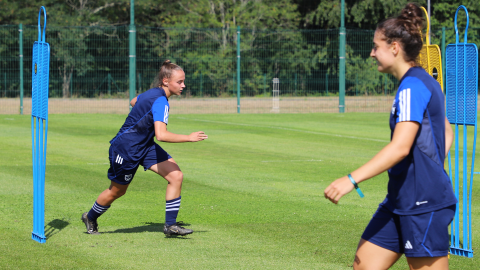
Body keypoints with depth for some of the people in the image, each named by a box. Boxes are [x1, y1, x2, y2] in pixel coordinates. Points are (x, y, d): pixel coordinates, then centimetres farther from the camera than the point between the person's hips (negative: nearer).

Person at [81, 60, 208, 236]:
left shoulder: (152, 93, 1)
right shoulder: (160, 101, -28)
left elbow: (134, 102, 23)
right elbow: (161, 135, -39)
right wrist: (189, 138, -33)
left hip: (144, 145, 9)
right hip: (125, 148, -9)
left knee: (176, 176, -8)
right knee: (117, 191, 12)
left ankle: (170, 224, -3)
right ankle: (90, 218, 39)